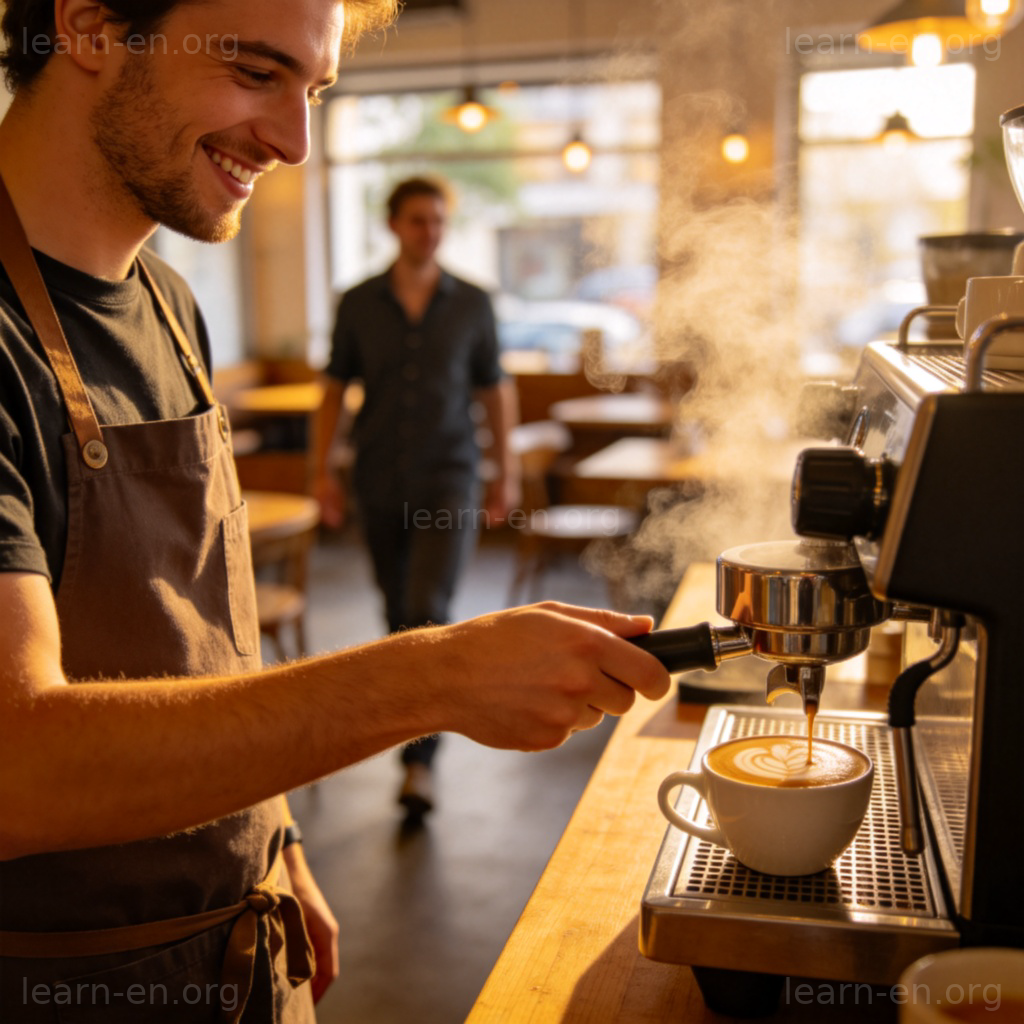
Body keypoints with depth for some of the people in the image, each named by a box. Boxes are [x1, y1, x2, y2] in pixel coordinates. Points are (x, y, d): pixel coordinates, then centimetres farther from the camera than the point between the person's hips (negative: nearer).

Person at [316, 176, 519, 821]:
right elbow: (335, 389, 10)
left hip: (449, 477, -2)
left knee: (428, 611, -15)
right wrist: (324, 469, 4)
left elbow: (496, 389, 9)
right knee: (398, 613, 13)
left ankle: (419, 760, -10)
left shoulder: (472, 303, 2)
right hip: (380, 482, 3)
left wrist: (506, 469, 7)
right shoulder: (359, 304, 4)